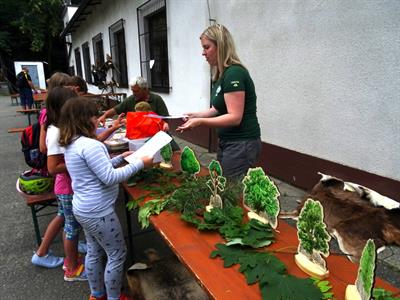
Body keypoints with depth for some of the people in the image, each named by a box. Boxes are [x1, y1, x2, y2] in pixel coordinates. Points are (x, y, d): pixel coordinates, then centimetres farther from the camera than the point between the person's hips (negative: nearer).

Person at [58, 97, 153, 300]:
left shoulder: (72, 144, 6)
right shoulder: (90, 145, -24)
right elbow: (110, 178, -25)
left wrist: (120, 157, 11)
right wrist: (139, 163, -20)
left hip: (84, 209, 10)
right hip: (98, 212, -10)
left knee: (94, 252, 24)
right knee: (117, 255, 8)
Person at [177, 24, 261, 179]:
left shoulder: (234, 73, -18)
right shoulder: (221, 75, 10)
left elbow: (234, 117, -22)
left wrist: (200, 122, -27)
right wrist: (196, 115, 1)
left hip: (242, 145, -9)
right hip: (227, 142, 9)